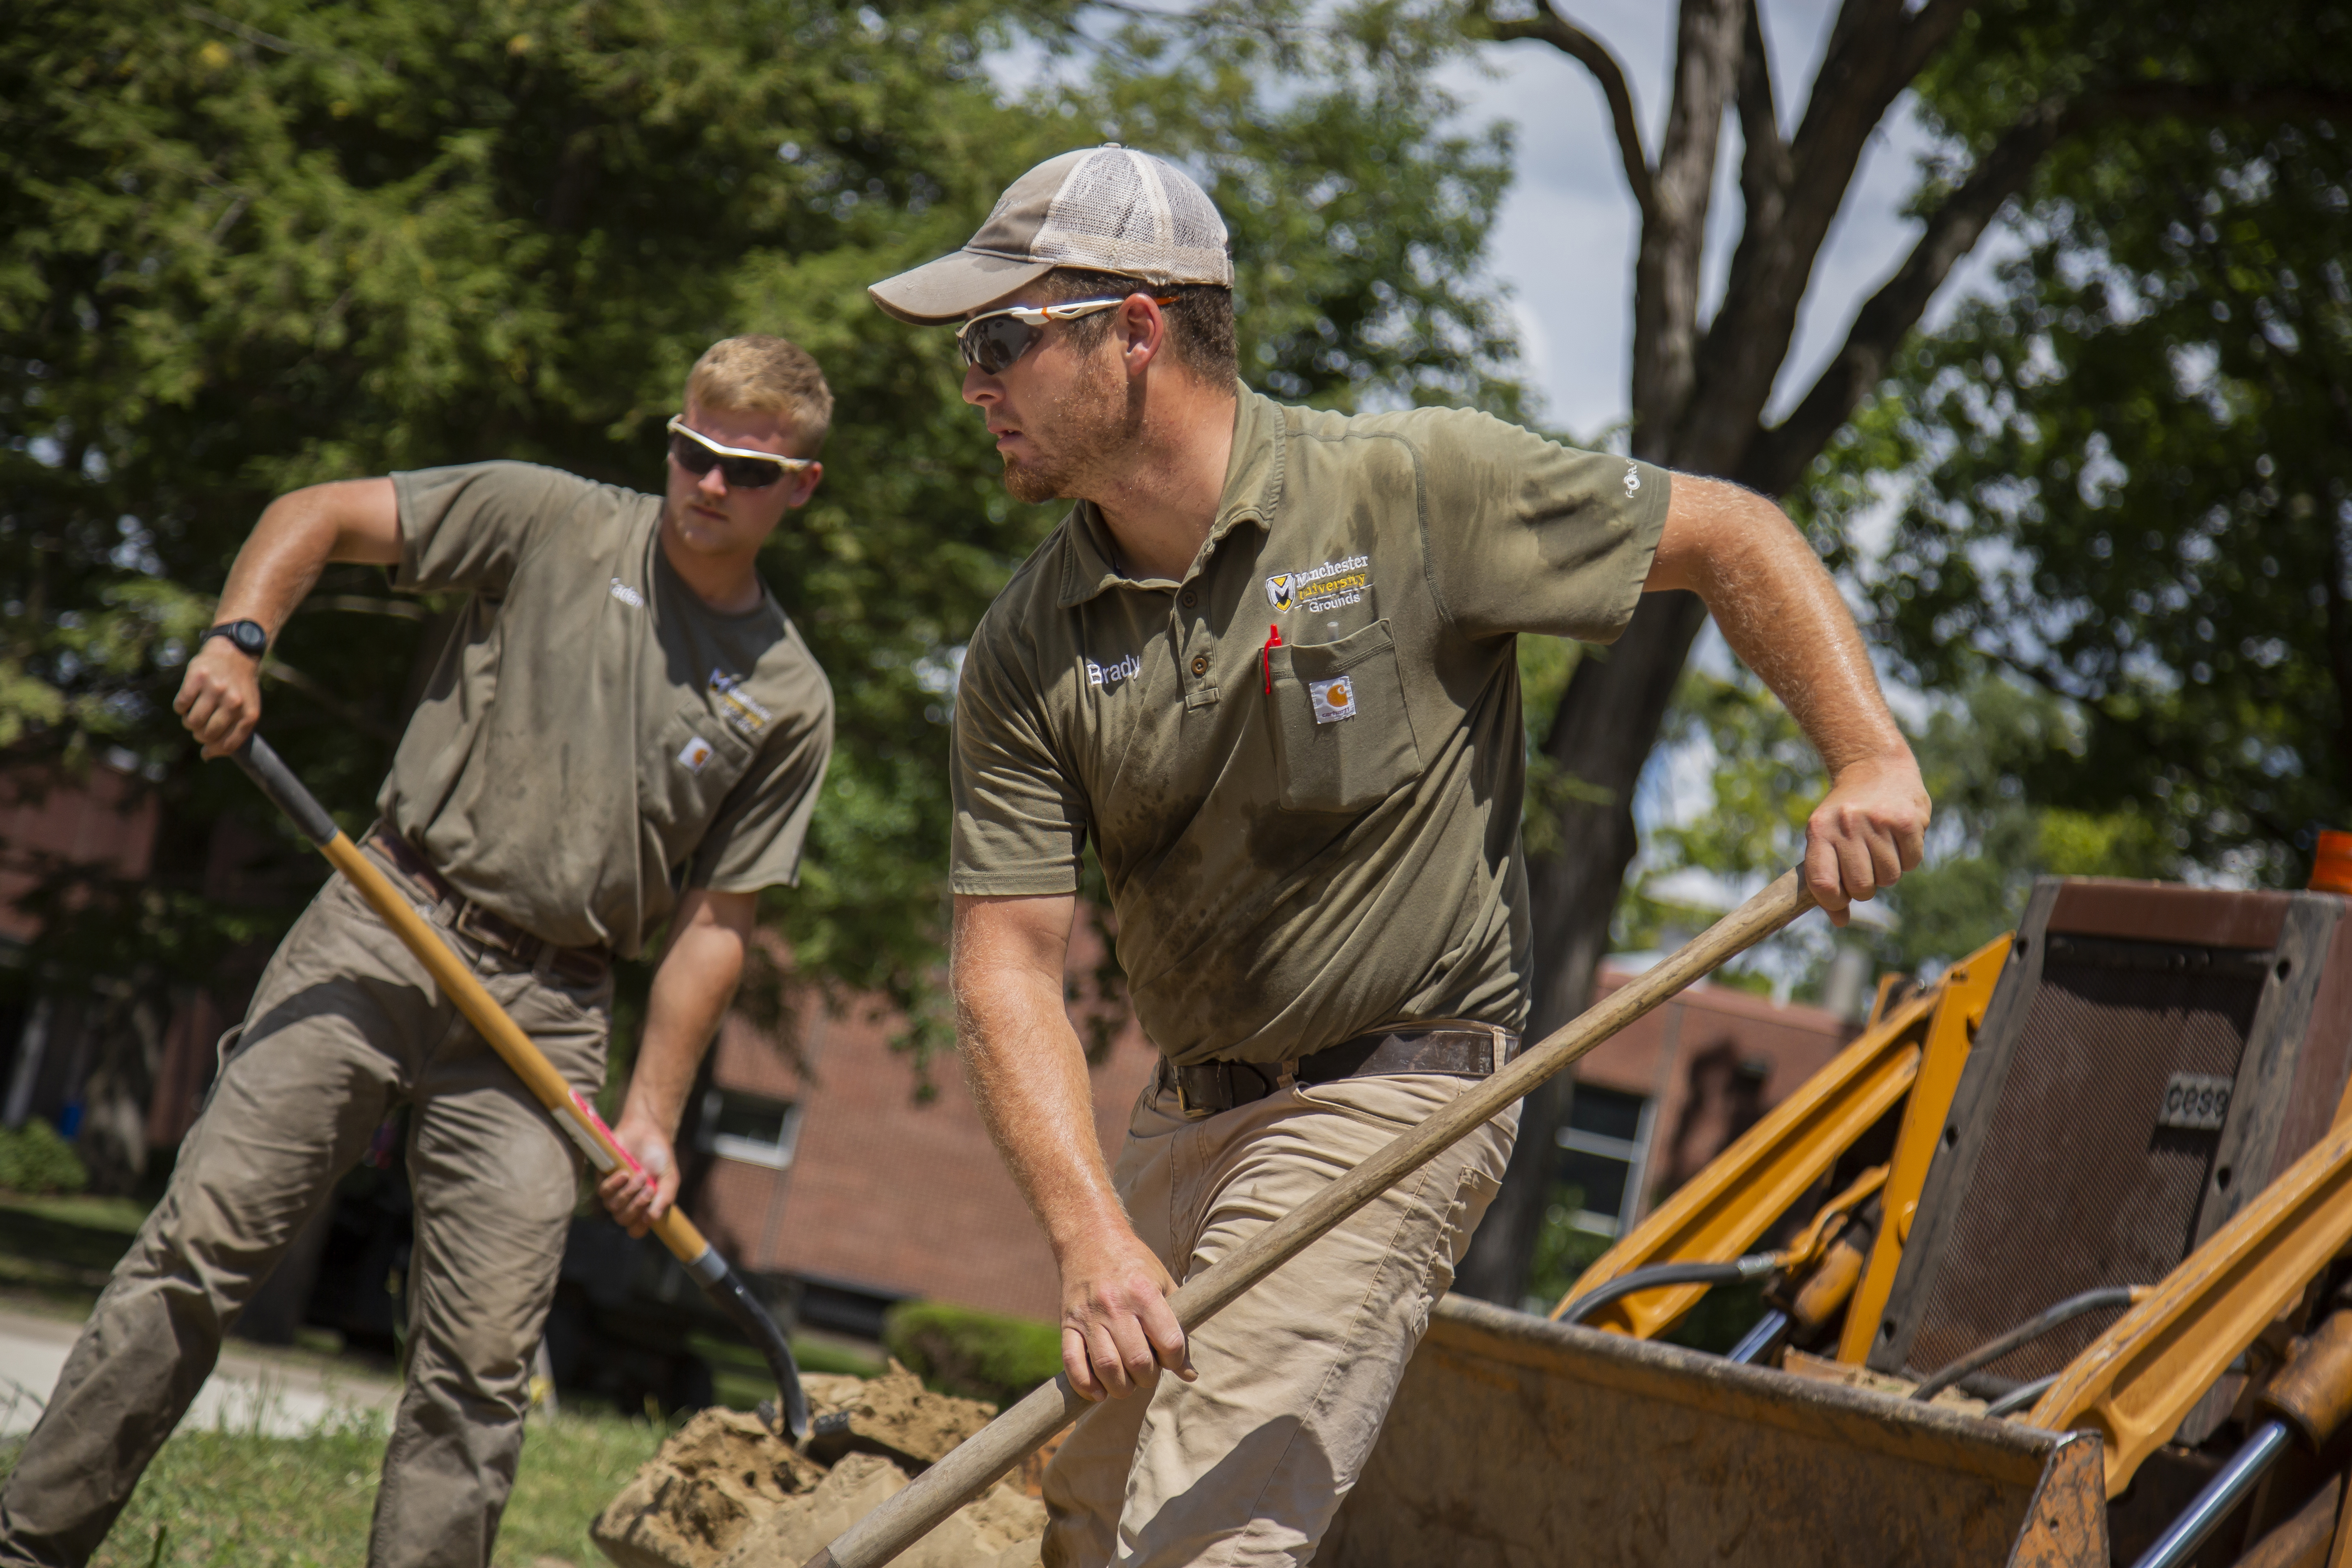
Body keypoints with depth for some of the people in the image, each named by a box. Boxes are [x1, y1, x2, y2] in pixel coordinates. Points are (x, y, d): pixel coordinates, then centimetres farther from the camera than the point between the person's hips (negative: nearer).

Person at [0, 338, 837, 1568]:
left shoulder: (789, 702, 7)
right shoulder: (554, 522, 3)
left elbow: (712, 923, 8)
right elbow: (318, 515, 5)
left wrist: (651, 1118, 0)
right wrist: (238, 638, -14)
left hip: (546, 1013, 1)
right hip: (384, 927, -1)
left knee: (481, 1361, -4)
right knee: (201, 1241, -7)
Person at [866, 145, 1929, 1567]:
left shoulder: (1413, 490, -15)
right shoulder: (1029, 651, -3)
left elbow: (1731, 539, -5)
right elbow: (1012, 968, -8)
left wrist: (1871, 759, -18)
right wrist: (1092, 1236, -22)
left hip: (1392, 1091, -6)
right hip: (1186, 1114, 6)